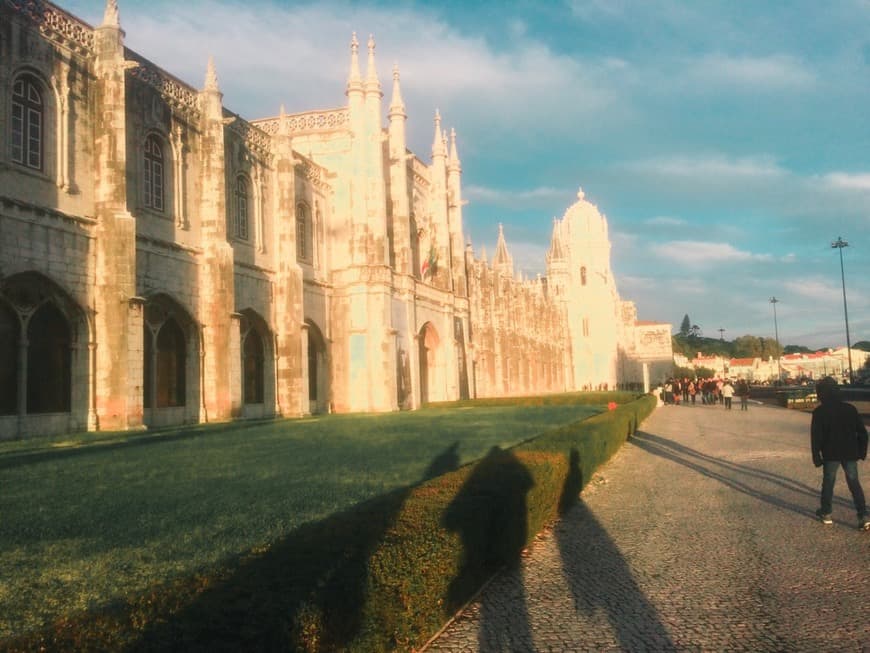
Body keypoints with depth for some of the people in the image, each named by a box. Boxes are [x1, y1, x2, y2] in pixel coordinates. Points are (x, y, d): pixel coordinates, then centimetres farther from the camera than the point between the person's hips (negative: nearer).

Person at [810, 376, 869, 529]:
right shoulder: (850, 409, 4)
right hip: (850, 453, 3)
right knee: (854, 483, 9)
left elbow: (816, 436, -9)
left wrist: (816, 456, -1)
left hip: (831, 454, -3)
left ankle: (826, 513, 19)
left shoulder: (819, 412, -8)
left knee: (828, 482, 11)